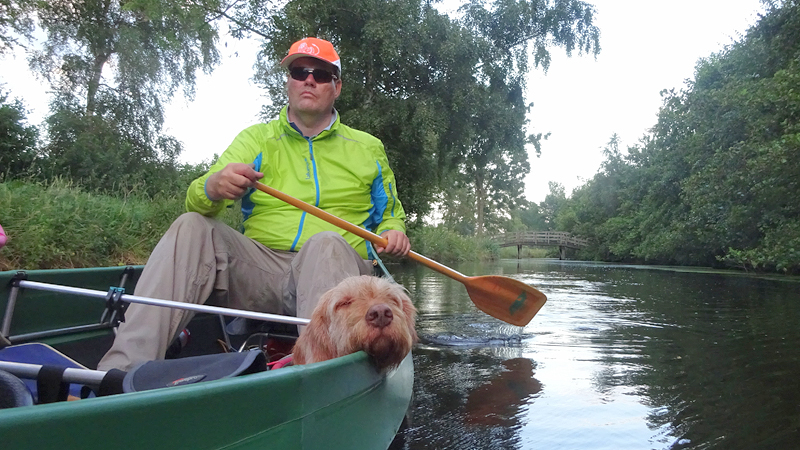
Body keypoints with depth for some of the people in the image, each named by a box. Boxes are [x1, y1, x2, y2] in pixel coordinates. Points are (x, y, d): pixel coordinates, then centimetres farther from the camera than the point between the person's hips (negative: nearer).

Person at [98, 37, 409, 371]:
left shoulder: (368, 148, 18)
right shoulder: (256, 138, 16)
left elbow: (390, 213, 26)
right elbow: (196, 201, 2)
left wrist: (393, 232, 0)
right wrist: (213, 187, -24)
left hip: (335, 270, -1)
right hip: (259, 271, 2)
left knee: (326, 242, -36)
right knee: (192, 227, -22)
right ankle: (124, 366, -30)